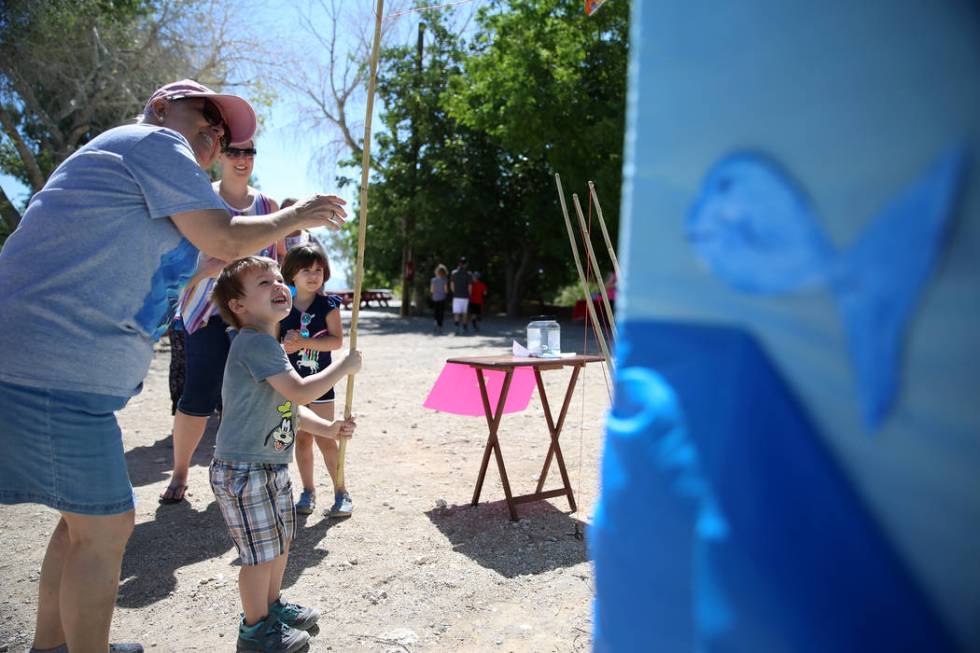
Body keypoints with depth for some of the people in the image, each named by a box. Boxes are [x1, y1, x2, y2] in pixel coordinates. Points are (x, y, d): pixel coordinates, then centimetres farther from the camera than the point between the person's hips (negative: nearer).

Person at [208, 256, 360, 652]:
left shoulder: (269, 345, 12)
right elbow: (301, 392, -26)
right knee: (261, 552, 4)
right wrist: (344, 366, -14)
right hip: (244, 471, -10)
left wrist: (328, 429, 7)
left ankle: (272, 605, 42)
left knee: (281, 539, 22)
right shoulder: (256, 341, -21)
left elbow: (288, 407, 17)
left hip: (272, 466, 10)